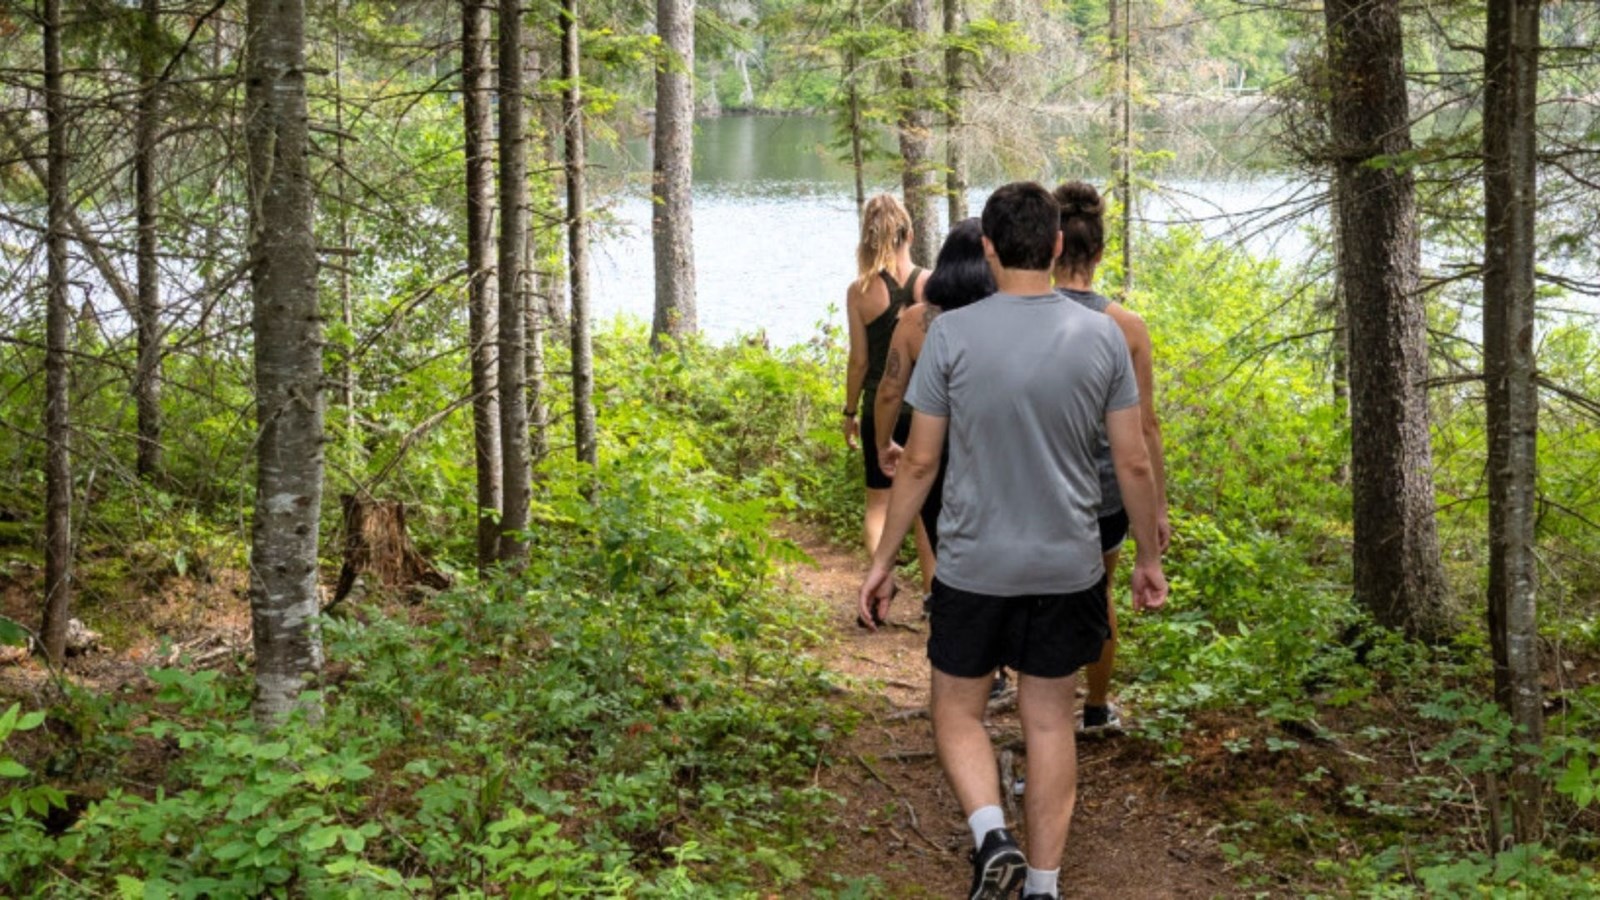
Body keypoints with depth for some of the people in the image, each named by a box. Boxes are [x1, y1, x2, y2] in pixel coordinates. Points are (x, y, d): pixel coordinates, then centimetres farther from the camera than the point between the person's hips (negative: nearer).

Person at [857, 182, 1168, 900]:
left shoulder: (952, 334, -10)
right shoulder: (1102, 337, -4)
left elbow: (919, 462, -7)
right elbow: (1133, 463, 0)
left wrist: (883, 560, 4)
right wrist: (1149, 558, 13)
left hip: (973, 566, -2)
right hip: (1068, 568, 2)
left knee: (957, 713, 14)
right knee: (1050, 723, 13)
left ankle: (991, 835, -8)